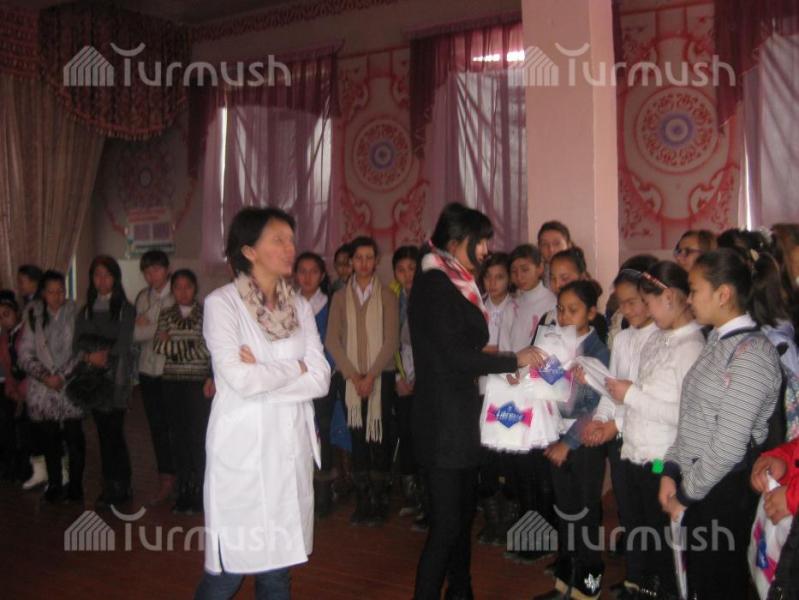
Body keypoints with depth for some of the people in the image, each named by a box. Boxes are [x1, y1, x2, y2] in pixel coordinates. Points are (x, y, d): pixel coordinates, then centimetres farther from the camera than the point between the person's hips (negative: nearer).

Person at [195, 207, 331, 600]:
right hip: (242, 449, -4)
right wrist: (295, 367, -5)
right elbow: (239, 379, -18)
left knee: (278, 567, 11)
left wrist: (264, 375, -12)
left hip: (291, 447, 5)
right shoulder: (222, 303, -6)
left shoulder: (300, 307, 8)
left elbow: (320, 379, -1)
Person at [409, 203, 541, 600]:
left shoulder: (453, 284, 13)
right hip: (443, 421, -10)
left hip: (459, 416, 10)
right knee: (447, 521, -4)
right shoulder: (435, 284, -16)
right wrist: (514, 360, -11)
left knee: (463, 512, 19)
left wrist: (494, 364, 2)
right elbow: (456, 356, -20)